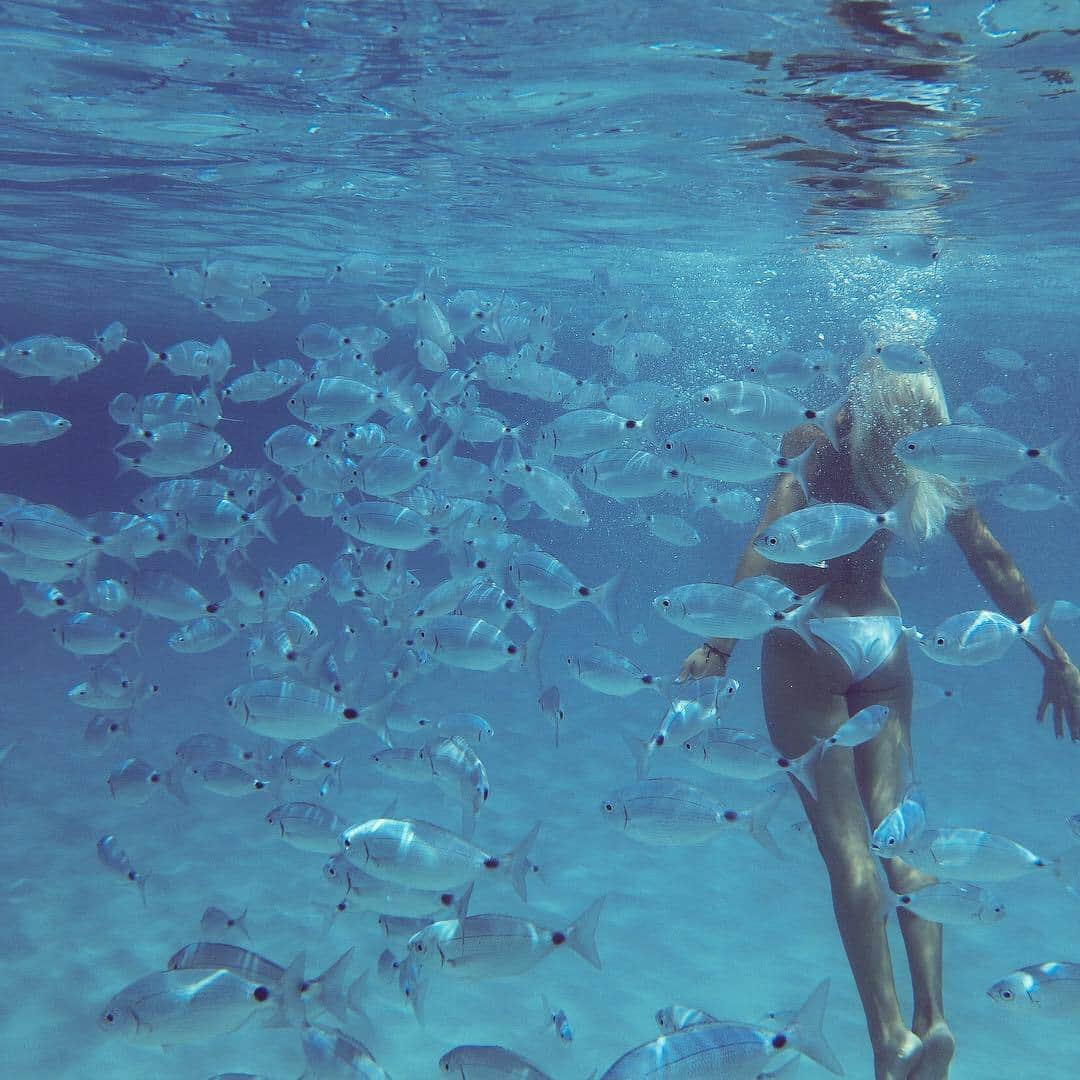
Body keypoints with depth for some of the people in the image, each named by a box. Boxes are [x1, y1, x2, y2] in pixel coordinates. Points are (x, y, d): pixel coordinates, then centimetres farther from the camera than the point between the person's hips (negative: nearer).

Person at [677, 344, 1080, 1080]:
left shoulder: (811, 443, -8)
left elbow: (770, 544, -23)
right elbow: (996, 564, 4)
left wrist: (723, 642, -29)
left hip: (809, 637, -4)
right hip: (883, 638, 4)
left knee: (845, 838, -4)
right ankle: (931, 1013, 1)